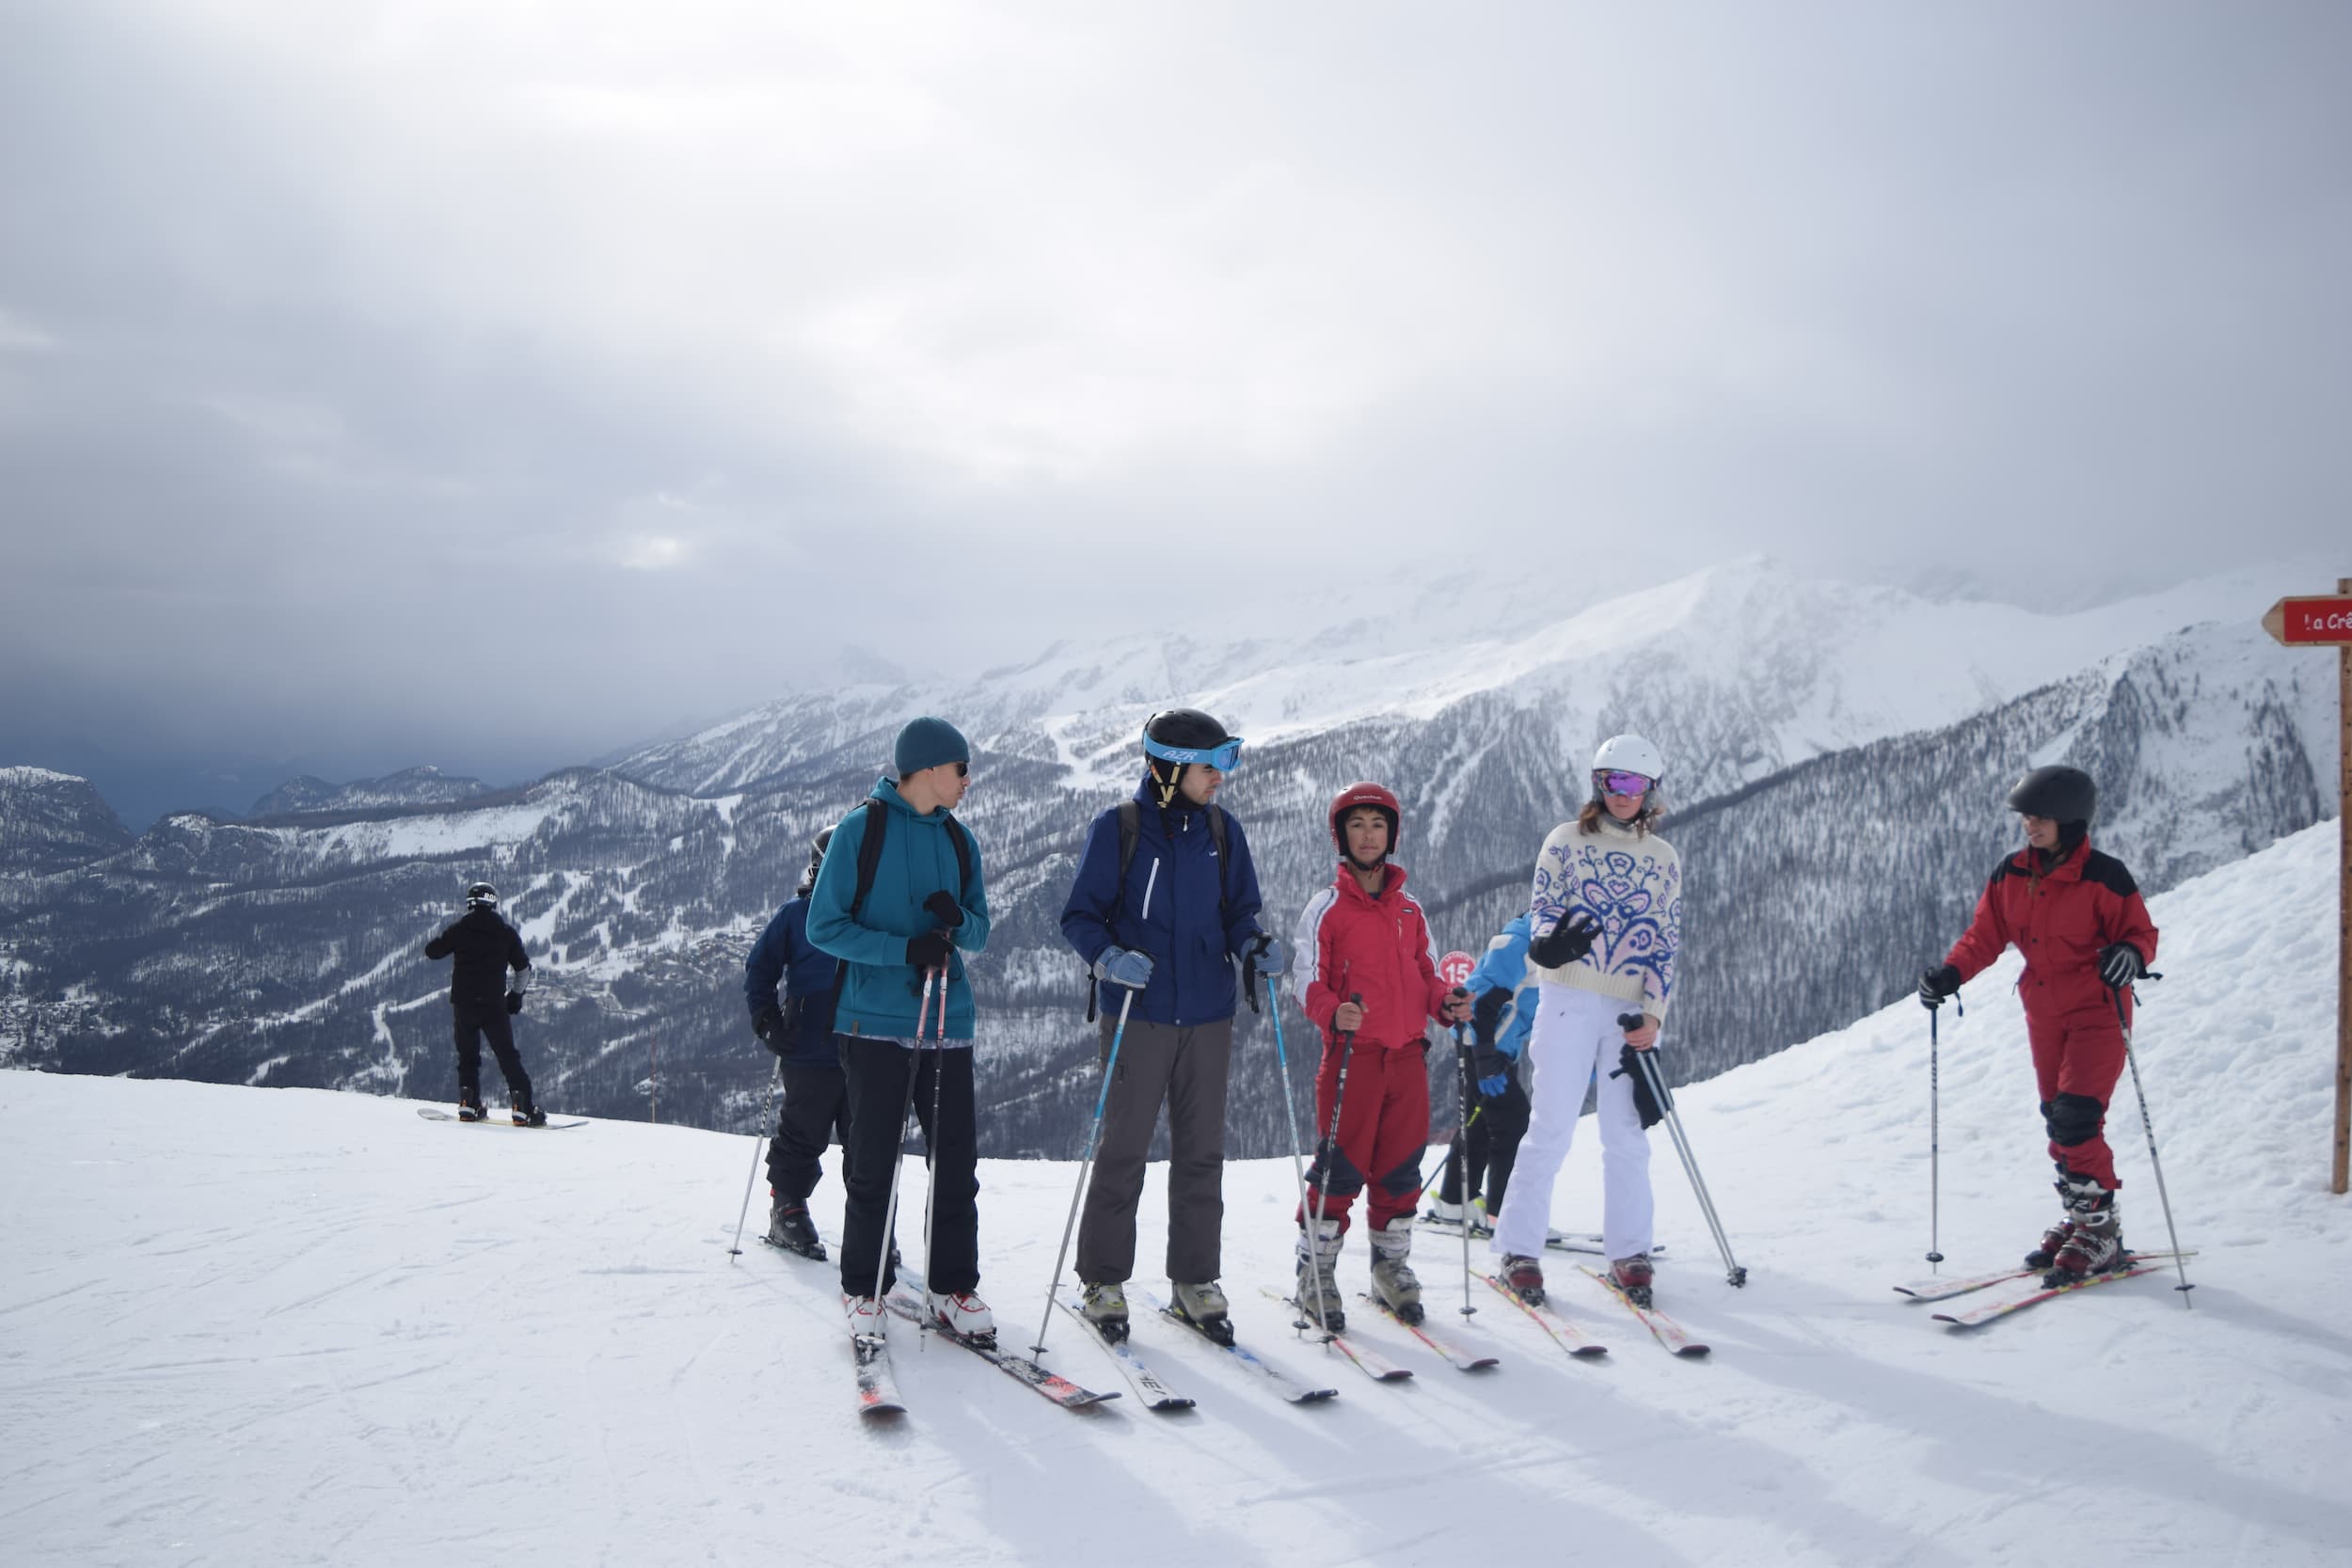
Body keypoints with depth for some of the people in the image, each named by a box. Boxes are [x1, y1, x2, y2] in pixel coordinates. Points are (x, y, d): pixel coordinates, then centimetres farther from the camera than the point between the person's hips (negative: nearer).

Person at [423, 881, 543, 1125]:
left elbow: (432, 951, 9)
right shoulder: (506, 932, 2)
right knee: (508, 1056, 2)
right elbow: (524, 969, 8)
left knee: (468, 1055, 15)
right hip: (494, 1004, -1)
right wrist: (516, 995, 21)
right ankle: (523, 1106, -7)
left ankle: (468, 1104, 6)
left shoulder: (459, 929, 1)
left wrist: (448, 939, 27)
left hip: (463, 1003, 1)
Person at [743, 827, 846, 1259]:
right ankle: (787, 1212, 21)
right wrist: (766, 1017, -6)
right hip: (810, 1052, -3)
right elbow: (760, 965, 5)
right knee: (803, 1137, 6)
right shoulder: (797, 913, 1)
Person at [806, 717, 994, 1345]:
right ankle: (864, 1290, 17)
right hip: (875, 1022, -4)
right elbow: (824, 925, -7)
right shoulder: (861, 829, -4)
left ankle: (953, 1286, 15)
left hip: (947, 1024, 4)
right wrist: (904, 949, -18)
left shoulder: (959, 839, 12)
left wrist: (957, 919, -8)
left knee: (957, 1162, 3)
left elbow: (980, 934, 16)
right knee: (873, 1163, 3)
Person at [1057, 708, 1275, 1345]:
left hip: (1208, 1014, 4)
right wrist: (1108, 957, -21)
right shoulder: (1118, 828, -5)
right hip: (1138, 1013, -4)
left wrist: (1254, 944, -6)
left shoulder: (1222, 831, 8)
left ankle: (1195, 1280, 20)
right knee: (1123, 1147, 0)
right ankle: (1103, 1281, 13)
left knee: (1201, 1150, 8)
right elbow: (1080, 915, -2)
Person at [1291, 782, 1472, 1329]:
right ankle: (1316, 1272, 7)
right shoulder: (1327, 907, 0)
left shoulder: (1409, 909, 14)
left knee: (1401, 1165, 9)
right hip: (1351, 1053, -4)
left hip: (1408, 1054, 5)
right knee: (1342, 1165, -5)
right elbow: (1308, 980, -5)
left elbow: (1426, 975, 18)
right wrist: (1333, 1014, -24)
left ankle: (1392, 1265, 23)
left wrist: (1447, 1003, -3)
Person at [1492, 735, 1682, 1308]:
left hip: (1631, 1010, 2)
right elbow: (1541, 905, -1)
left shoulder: (1664, 859, 12)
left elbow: (1667, 943, 9)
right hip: (1568, 1000, -2)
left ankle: (1628, 1251, 15)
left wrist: (1653, 1015, -2)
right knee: (1552, 1128, -5)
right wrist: (1547, 942, -26)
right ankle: (1519, 1249, 3)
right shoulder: (1566, 840, 6)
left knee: (1626, 1136, 4)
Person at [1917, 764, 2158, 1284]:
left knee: (2076, 1120, -15)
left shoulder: (2104, 877, -15)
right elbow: (1986, 934, 7)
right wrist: (1950, 973, -7)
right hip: (2044, 1015, 6)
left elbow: (2142, 932, -8)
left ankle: (2100, 1230, -2)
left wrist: (2130, 955, -30)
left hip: (2097, 1011, -6)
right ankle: (2078, 1220, 24)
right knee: (2059, 1123, 11)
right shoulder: (2011, 874, 0)